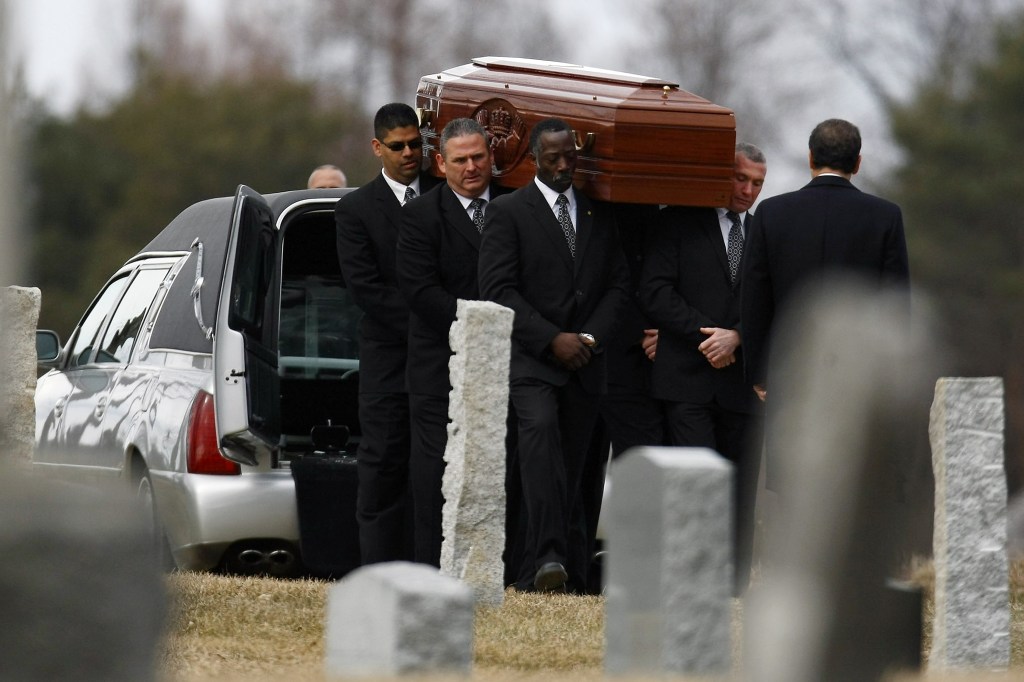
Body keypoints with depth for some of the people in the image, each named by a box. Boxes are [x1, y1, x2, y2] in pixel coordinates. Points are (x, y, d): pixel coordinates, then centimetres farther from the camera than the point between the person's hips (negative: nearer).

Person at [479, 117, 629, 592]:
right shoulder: (508, 211, 2)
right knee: (540, 430, -28)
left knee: (570, 466, 2)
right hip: (530, 358, -5)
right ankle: (548, 556, -37)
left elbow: (618, 284, 15)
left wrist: (591, 336, -3)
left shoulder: (599, 215, 16)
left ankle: (558, 570, 5)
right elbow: (498, 289, -5)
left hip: (584, 361, 5)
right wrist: (551, 339, -11)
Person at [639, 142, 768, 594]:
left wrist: (737, 336, -8)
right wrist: (704, 334, -12)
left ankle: (735, 582, 5)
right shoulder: (680, 223, 6)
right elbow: (656, 291, -3)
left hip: (742, 379, 3)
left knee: (740, 487, 2)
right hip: (688, 377, -3)